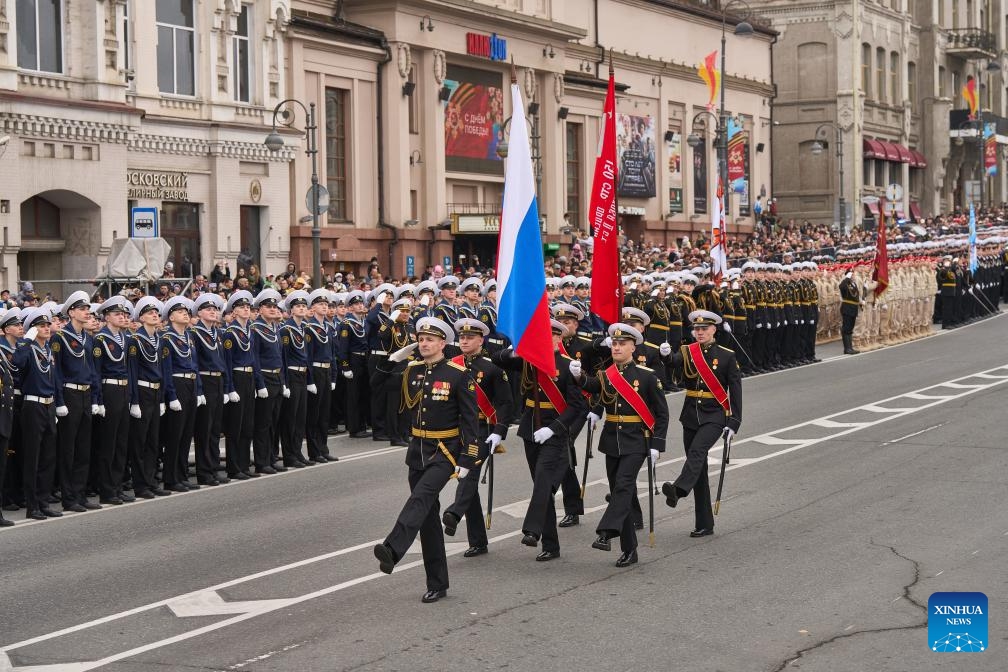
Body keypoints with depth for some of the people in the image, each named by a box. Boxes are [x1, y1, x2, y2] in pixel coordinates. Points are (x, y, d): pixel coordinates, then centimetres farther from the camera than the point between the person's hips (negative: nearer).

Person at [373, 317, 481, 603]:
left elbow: (470, 419, -10)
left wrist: (467, 459, -13)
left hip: (445, 452, -6)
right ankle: (437, 584, 15)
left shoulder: (458, 375, -9)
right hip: (417, 450, 6)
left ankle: (392, 550, -46)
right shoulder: (412, 371, 6)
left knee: (420, 498, -28)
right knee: (428, 514, 8)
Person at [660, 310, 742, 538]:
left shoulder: (726, 356, -2)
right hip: (691, 414, 4)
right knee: (698, 468, 7)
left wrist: (733, 423, -9)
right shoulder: (686, 352, 7)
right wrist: (666, 356, -34)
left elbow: (736, 391, -3)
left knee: (697, 450, -31)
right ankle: (704, 524, 13)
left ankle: (678, 490, -53)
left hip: (714, 416, -4)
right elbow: (675, 368, -12)